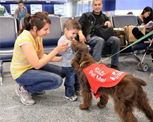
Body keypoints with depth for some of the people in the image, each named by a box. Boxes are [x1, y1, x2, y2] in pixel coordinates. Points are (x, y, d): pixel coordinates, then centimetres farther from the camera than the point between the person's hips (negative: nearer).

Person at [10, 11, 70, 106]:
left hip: (32, 66, 9)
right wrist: (56, 50, -31)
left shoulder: (38, 35, -4)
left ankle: (34, 84, 13)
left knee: (63, 72, 3)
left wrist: (60, 58, -10)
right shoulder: (25, 39, -30)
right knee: (57, 80, -24)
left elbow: (42, 56, 3)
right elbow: (37, 65, -29)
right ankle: (24, 89, -5)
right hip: (21, 73, -8)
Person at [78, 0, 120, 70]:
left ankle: (114, 65, -17)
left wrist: (109, 23, 0)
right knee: (100, 40, -39)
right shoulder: (86, 15, 17)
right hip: (89, 37, -3)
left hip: (102, 36, 4)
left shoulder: (104, 17, 26)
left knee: (116, 40, -26)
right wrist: (80, 34, -15)